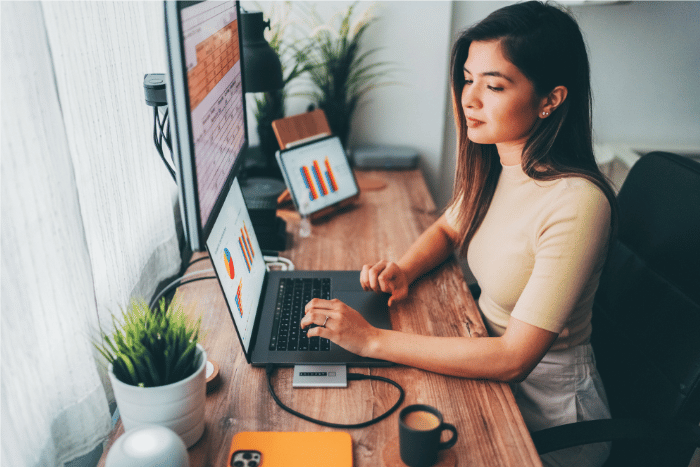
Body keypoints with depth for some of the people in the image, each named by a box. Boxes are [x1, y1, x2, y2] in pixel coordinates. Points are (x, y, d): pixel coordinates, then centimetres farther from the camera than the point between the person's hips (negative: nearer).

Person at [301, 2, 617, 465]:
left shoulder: (575, 205, -30)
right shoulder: (493, 165, -6)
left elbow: (513, 358, -30)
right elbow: (448, 227, 13)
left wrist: (374, 340, -30)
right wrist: (404, 270, -9)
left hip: (548, 414, -6)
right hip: (491, 353, 6)